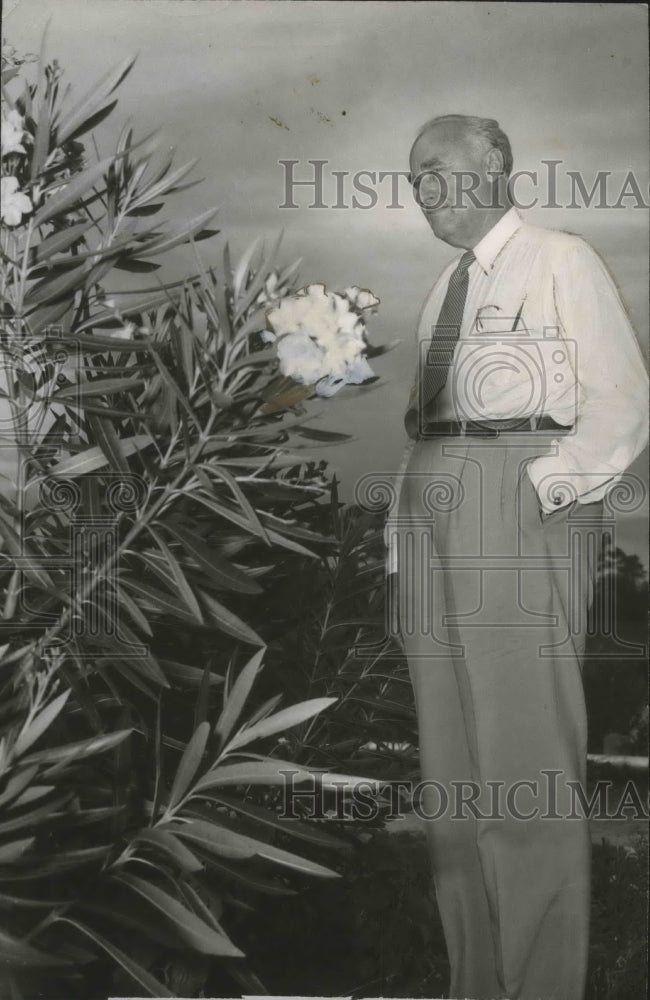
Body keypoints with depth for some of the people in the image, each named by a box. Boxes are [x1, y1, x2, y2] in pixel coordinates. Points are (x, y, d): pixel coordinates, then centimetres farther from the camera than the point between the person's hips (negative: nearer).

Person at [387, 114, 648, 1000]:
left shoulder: (562, 262, 4)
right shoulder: (447, 286, 23)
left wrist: (539, 492, -15)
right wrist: (406, 530, 10)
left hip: (523, 501, -7)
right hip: (434, 511, 7)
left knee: (526, 762, -10)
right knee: (451, 768, 7)